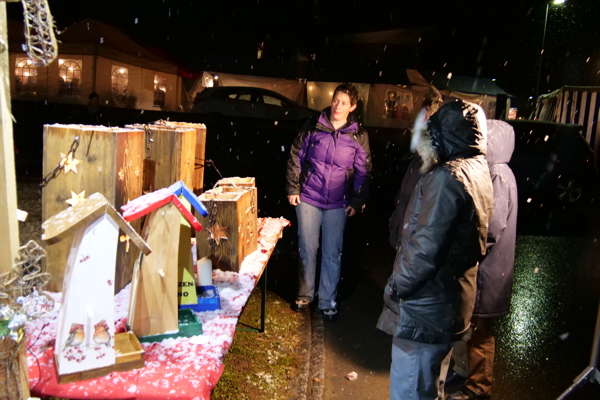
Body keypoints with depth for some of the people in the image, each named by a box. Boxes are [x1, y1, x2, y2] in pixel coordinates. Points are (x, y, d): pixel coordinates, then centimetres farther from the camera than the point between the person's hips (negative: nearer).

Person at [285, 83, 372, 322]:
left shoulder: (359, 136, 0)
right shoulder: (313, 127, 0)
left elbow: (363, 172, 5)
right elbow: (295, 158, 5)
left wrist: (357, 201, -1)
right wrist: (293, 188, 1)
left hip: (338, 203, 0)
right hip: (308, 198, 0)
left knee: (332, 253, 6)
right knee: (307, 249, 9)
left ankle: (328, 302, 22)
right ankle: (305, 295, 28)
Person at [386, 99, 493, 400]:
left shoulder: (447, 177, -22)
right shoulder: (478, 170, 8)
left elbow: (426, 248, -23)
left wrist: (397, 285, -10)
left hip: (428, 305, -10)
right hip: (453, 299, 10)